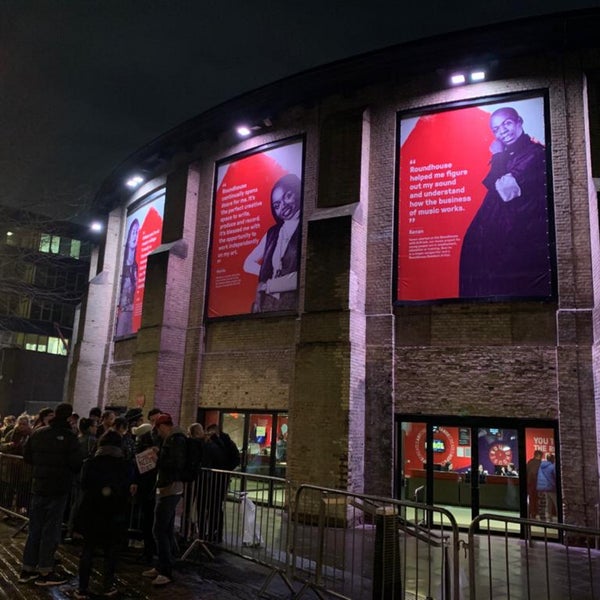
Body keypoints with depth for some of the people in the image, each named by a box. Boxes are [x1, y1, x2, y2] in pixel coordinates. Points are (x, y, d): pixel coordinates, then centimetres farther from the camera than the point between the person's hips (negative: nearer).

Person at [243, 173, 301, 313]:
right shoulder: (272, 233, 14)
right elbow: (248, 264, 19)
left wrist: (268, 285, -2)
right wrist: (266, 272, 0)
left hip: (291, 303, -5)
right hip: (265, 303, 5)